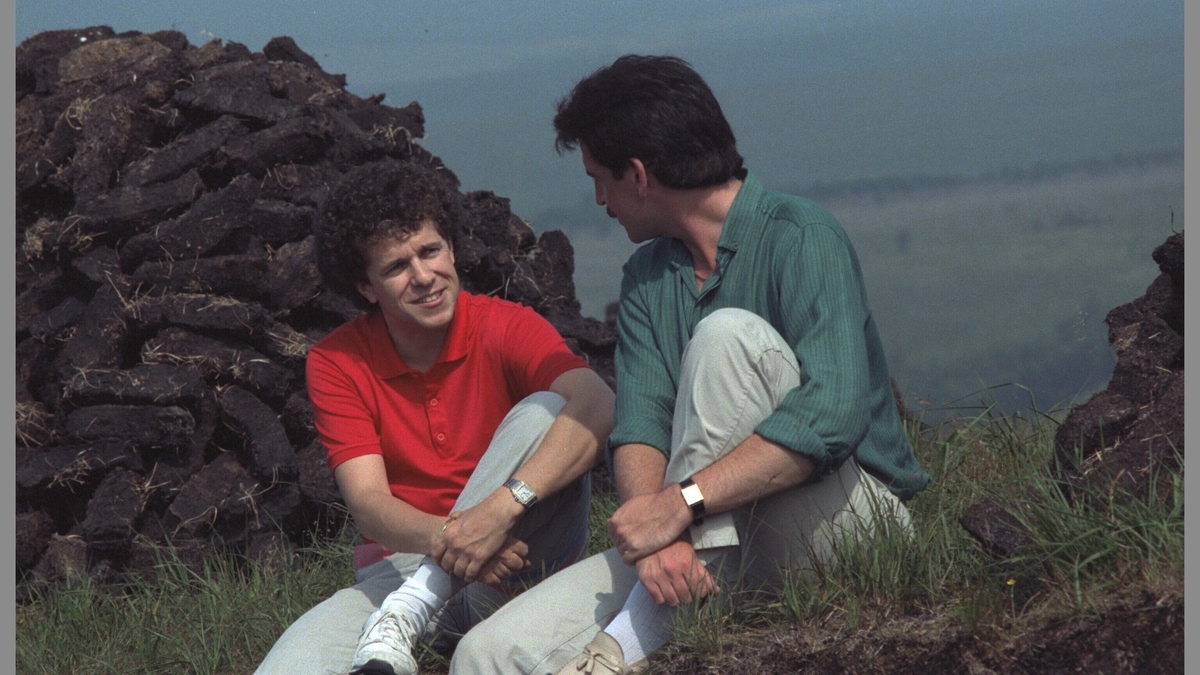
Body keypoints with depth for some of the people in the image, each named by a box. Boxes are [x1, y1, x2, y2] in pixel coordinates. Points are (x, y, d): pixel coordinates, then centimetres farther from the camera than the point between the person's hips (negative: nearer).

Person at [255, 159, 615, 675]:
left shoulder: (505, 328, -5)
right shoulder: (336, 363, 0)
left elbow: (598, 409, -25)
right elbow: (367, 504, -10)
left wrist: (502, 507, -39)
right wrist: (447, 539, -34)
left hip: (520, 562, 1)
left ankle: (409, 612, -29)